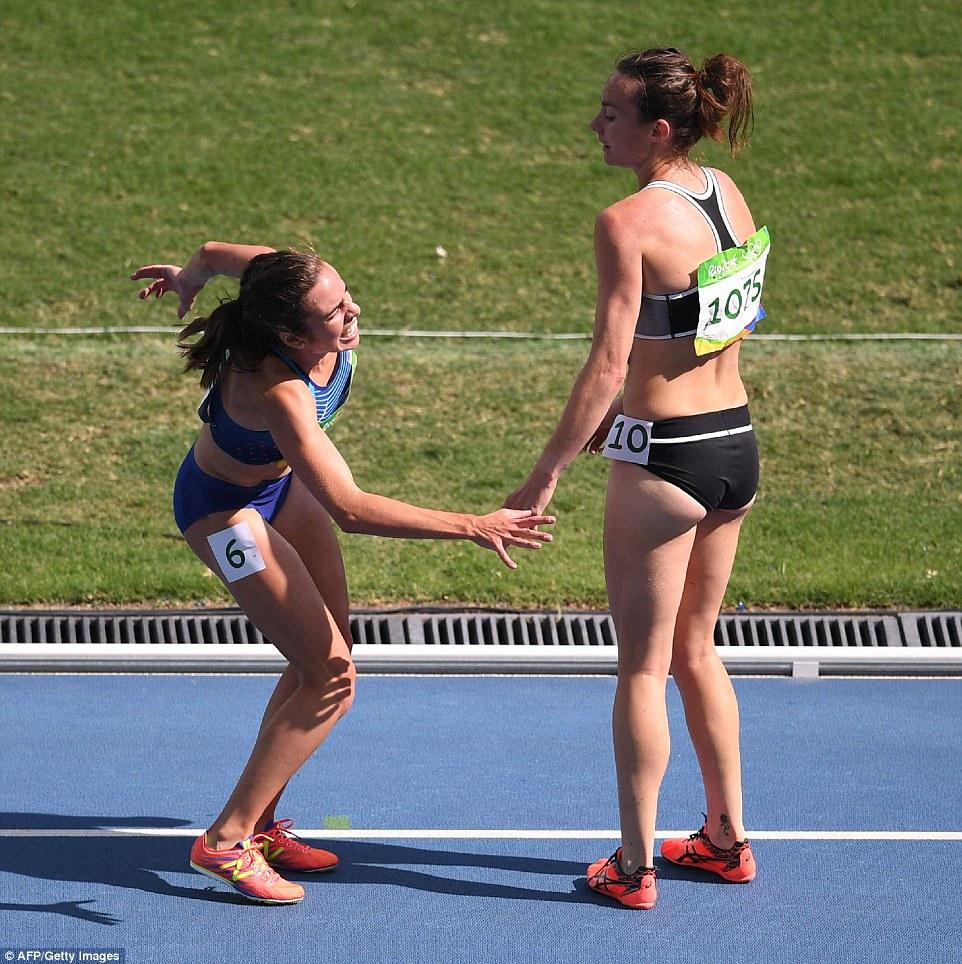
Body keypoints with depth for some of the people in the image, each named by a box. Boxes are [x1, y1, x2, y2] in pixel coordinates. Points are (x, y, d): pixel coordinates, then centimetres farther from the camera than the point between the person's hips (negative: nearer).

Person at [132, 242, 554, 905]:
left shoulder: (290, 283, -23)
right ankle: (226, 843, -2)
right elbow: (349, 509, -46)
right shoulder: (278, 392, -42)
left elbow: (216, 252, -1)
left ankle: (261, 824, 24)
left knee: (327, 658, 12)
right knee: (333, 677, -12)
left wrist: (189, 276, 23)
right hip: (226, 509, -9)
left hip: (282, 484, 9)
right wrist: (472, 527, -48)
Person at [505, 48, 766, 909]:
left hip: (664, 461, -7)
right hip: (736, 446, 7)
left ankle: (634, 866, 12)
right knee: (697, 652, 21)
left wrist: (544, 477, -18)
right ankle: (727, 837, 29)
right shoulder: (727, 194, 4)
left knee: (643, 667, 5)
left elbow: (608, 364, -22)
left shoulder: (630, 222, -19)